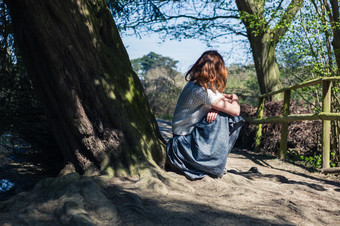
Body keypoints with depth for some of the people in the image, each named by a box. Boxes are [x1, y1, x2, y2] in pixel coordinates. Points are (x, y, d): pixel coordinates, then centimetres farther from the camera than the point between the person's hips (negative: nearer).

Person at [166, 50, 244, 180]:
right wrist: (234, 98, -1)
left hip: (193, 132, 9)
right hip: (184, 141, -9)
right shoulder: (199, 90, -26)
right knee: (221, 117, -21)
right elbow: (235, 110, -24)